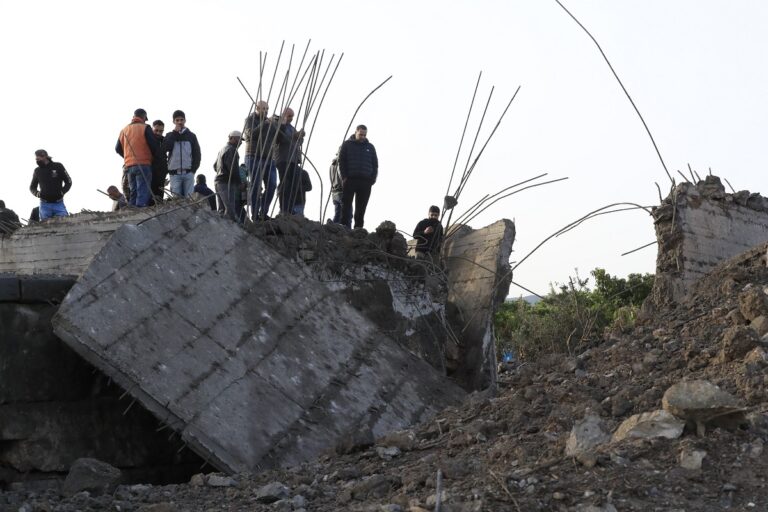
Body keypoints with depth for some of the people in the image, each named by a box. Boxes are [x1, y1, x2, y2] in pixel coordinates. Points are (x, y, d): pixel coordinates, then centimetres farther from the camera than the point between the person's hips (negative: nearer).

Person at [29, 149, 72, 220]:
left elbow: (68, 182, 6)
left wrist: (62, 192, -10)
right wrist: (37, 193, -3)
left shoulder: (58, 166, 0)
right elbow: (32, 187, 19)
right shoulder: (37, 171, 7)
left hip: (58, 204, -2)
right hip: (44, 205, 2)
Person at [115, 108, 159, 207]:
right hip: (143, 165, -6)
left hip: (129, 165, 6)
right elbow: (154, 146, -9)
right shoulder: (145, 128, -3)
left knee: (133, 192, 11)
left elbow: (118, 149, 19)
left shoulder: (124, 130, 15)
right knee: (143, 192, -10)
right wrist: (156, 157, 9)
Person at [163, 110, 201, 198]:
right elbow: (164, 148, -5)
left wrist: (193, 170, -4)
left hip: (188, 173, 0)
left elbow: (197, 154, 9)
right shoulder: (170, 135, 14)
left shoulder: (191, 136, 13)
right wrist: (175, 133, -2)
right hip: (174, 173, 0)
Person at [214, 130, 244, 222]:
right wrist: (240, 183, -10)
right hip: (227, 183, -10)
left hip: (218, 182, 10)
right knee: (230, 210, -16)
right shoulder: (231, 150, -12)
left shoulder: (223, 149, 20)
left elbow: (215, 166, 29)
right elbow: (233, 169, -18)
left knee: (222, 210, 10)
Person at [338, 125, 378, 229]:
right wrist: (344, 177, -8)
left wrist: (373, 178, 1)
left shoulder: (370, 147, 17)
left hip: (365, 182, 3)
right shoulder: (347, 145, 8)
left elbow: (375, 165, 16)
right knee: (346, 206, -4)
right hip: (350, 180, -2)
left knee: (361, 208, 1)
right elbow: (341, 162, 3)